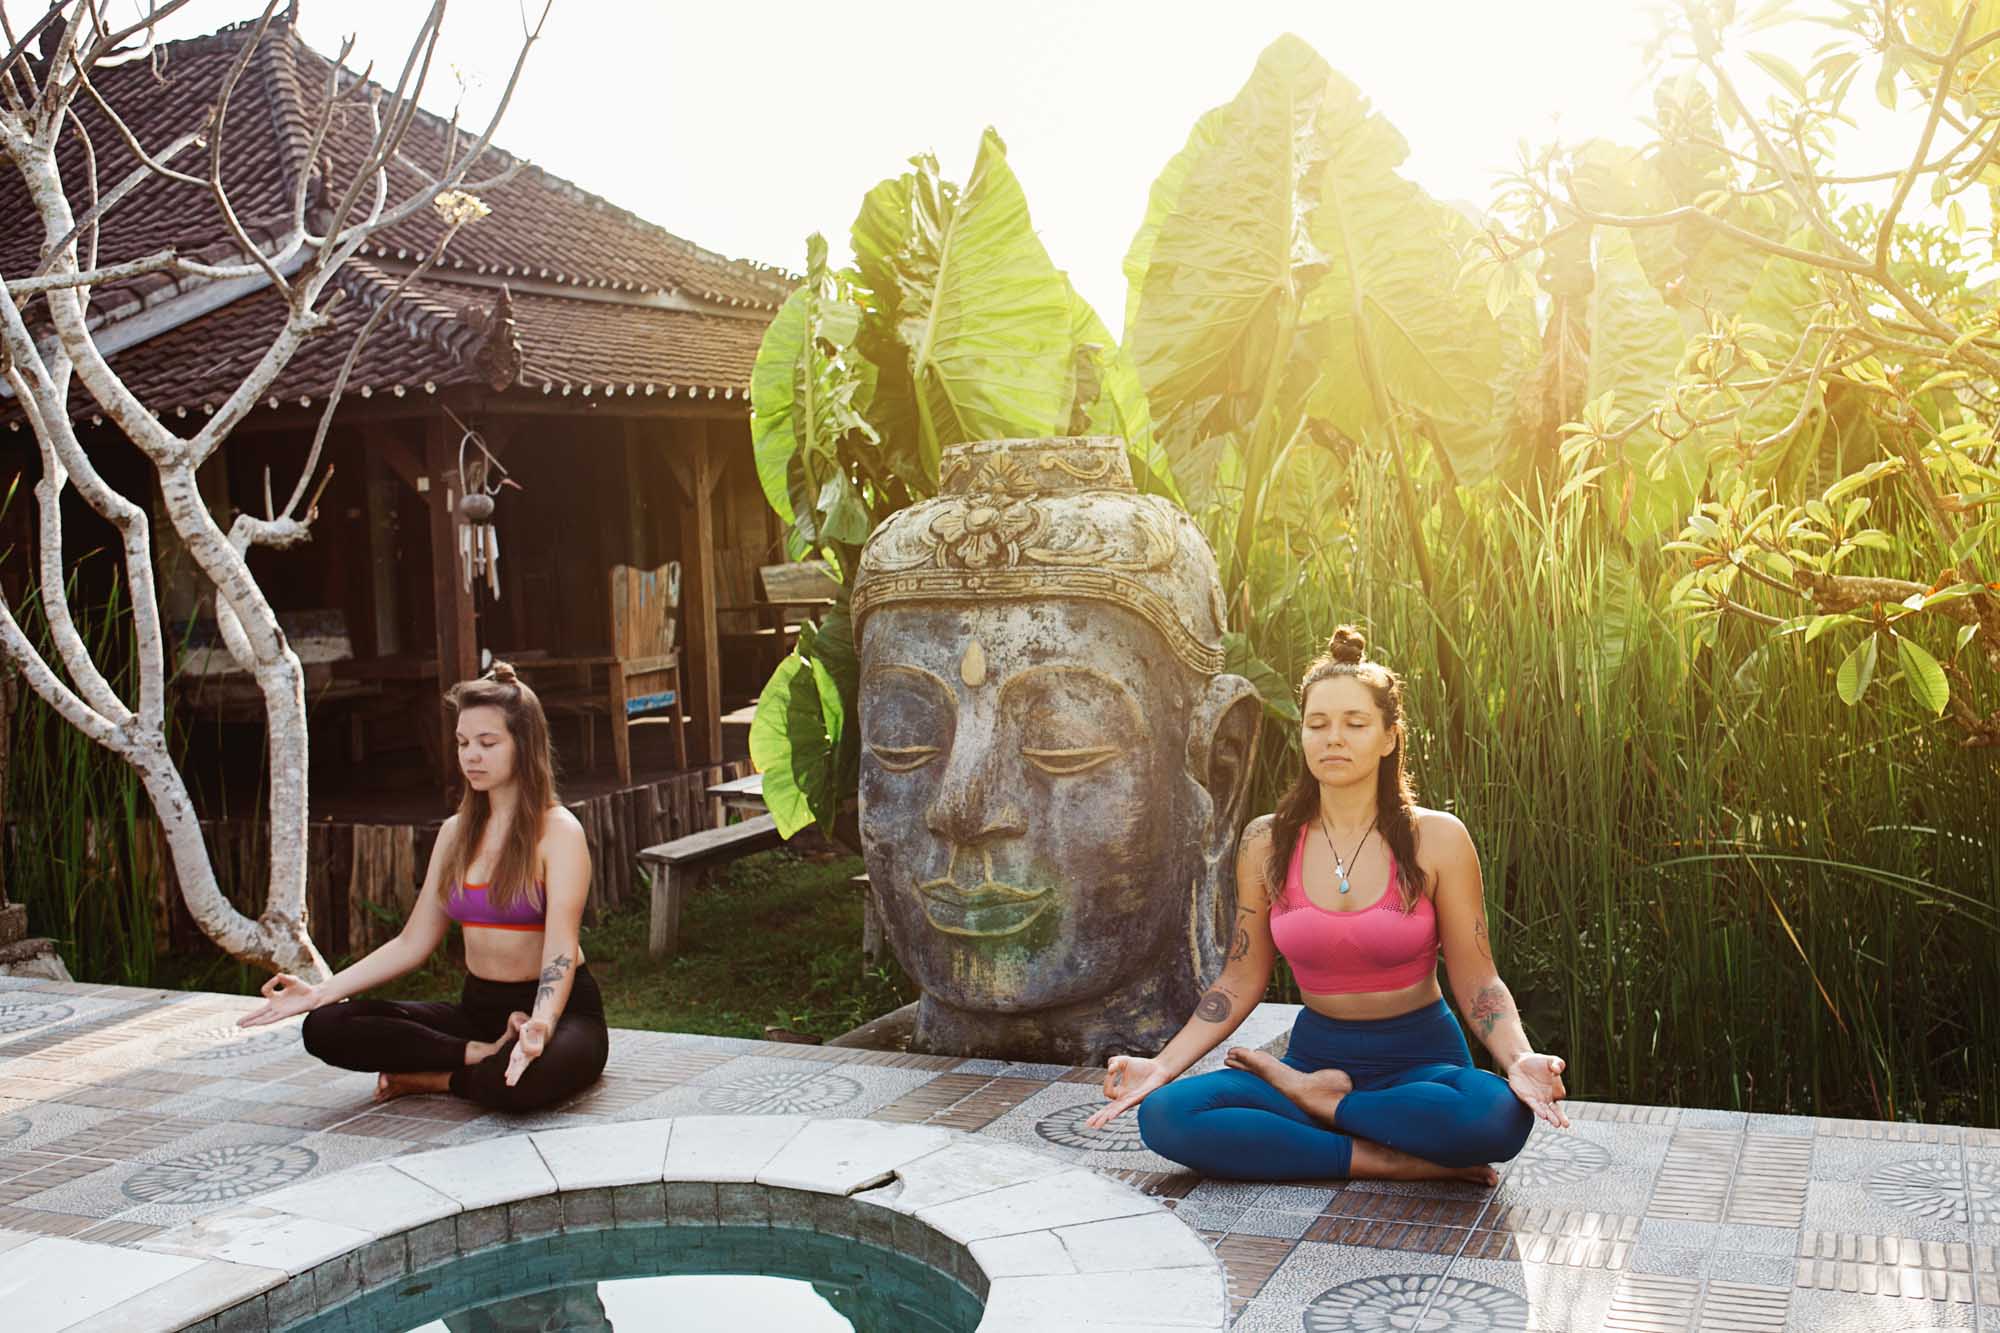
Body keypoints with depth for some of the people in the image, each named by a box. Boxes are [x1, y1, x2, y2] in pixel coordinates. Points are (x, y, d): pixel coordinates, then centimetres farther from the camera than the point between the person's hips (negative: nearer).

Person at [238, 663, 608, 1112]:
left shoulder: (557, 832, -11)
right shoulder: (455, 834, 10)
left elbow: (560, 951, -22)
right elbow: (412, 943, 9)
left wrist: (540, 1026, -42)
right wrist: (320, 992, -3)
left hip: (560, 1009, -6)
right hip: (478, 1008, 6)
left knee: (518, 1085, -41)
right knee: (325, 1027, -12)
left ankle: (430, 1078, -10)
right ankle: (487, 1054, -15)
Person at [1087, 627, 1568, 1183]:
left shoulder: (1436, 838, -6)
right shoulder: (1266, 843, 0)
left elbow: (1476, 981, -4)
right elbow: (1241, 980, 5)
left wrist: (1520, 1060, -23)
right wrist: (1161, 1066, -6)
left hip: (1421, 1059, -1)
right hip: (1317, 1051, 2)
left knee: (1502, 1114, -38)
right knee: (1164, 1115, -25)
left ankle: (1312, 1098, -11)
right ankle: (1394, 1162, -21)